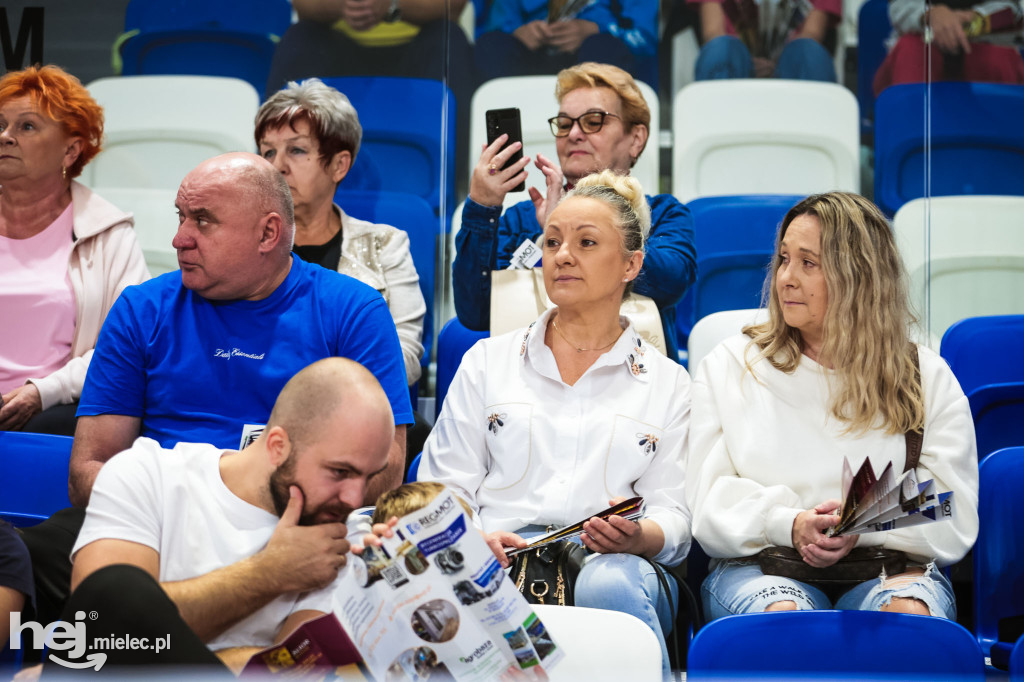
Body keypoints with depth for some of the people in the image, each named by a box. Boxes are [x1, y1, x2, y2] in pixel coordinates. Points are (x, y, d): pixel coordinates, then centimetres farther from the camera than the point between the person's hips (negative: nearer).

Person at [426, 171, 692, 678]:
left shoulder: (667, 383, 20)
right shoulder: (487, 362, 22)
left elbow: (675, 518, 12)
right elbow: (443, 488, 15)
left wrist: (637, 537, -13)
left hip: (617, 565, 1)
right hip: (502, 561, 0)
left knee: (609, 584, -38)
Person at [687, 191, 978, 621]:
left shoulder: (928, 378, 12)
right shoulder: (729, 366, 13)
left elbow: (955, 521, 4)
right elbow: (708, 503, 5)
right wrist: (788, 525, -14)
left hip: (890, 569, 1)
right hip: (762, 568, 0)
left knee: (910, 615, -33)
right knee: (783, 616, -35)